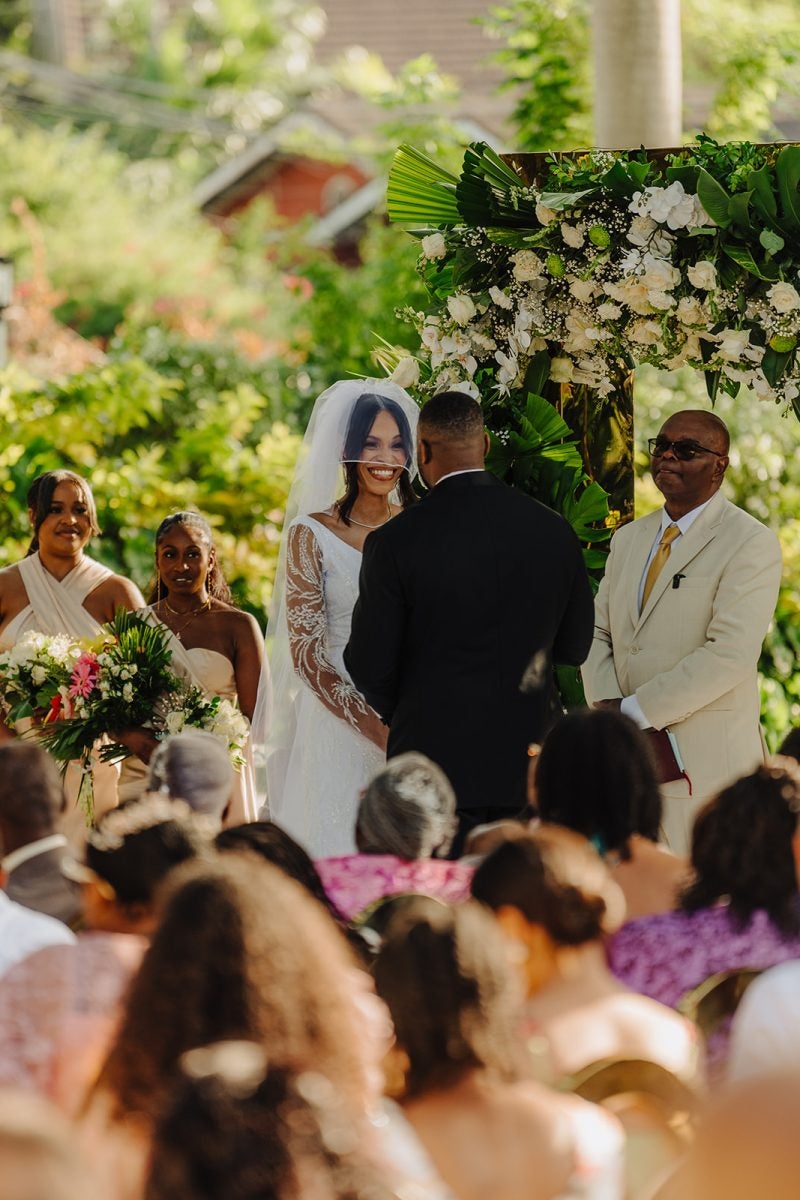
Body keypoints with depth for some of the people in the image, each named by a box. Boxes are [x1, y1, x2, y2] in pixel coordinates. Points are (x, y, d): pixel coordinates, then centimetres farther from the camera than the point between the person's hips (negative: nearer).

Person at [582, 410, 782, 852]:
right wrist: (608, 707, -6)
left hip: (706, 765, -6)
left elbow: (730, 655, -15)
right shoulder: (628, 539, 18)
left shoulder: (752, 544, -6)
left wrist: (635, 711, -16)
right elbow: (597, 633, 15)